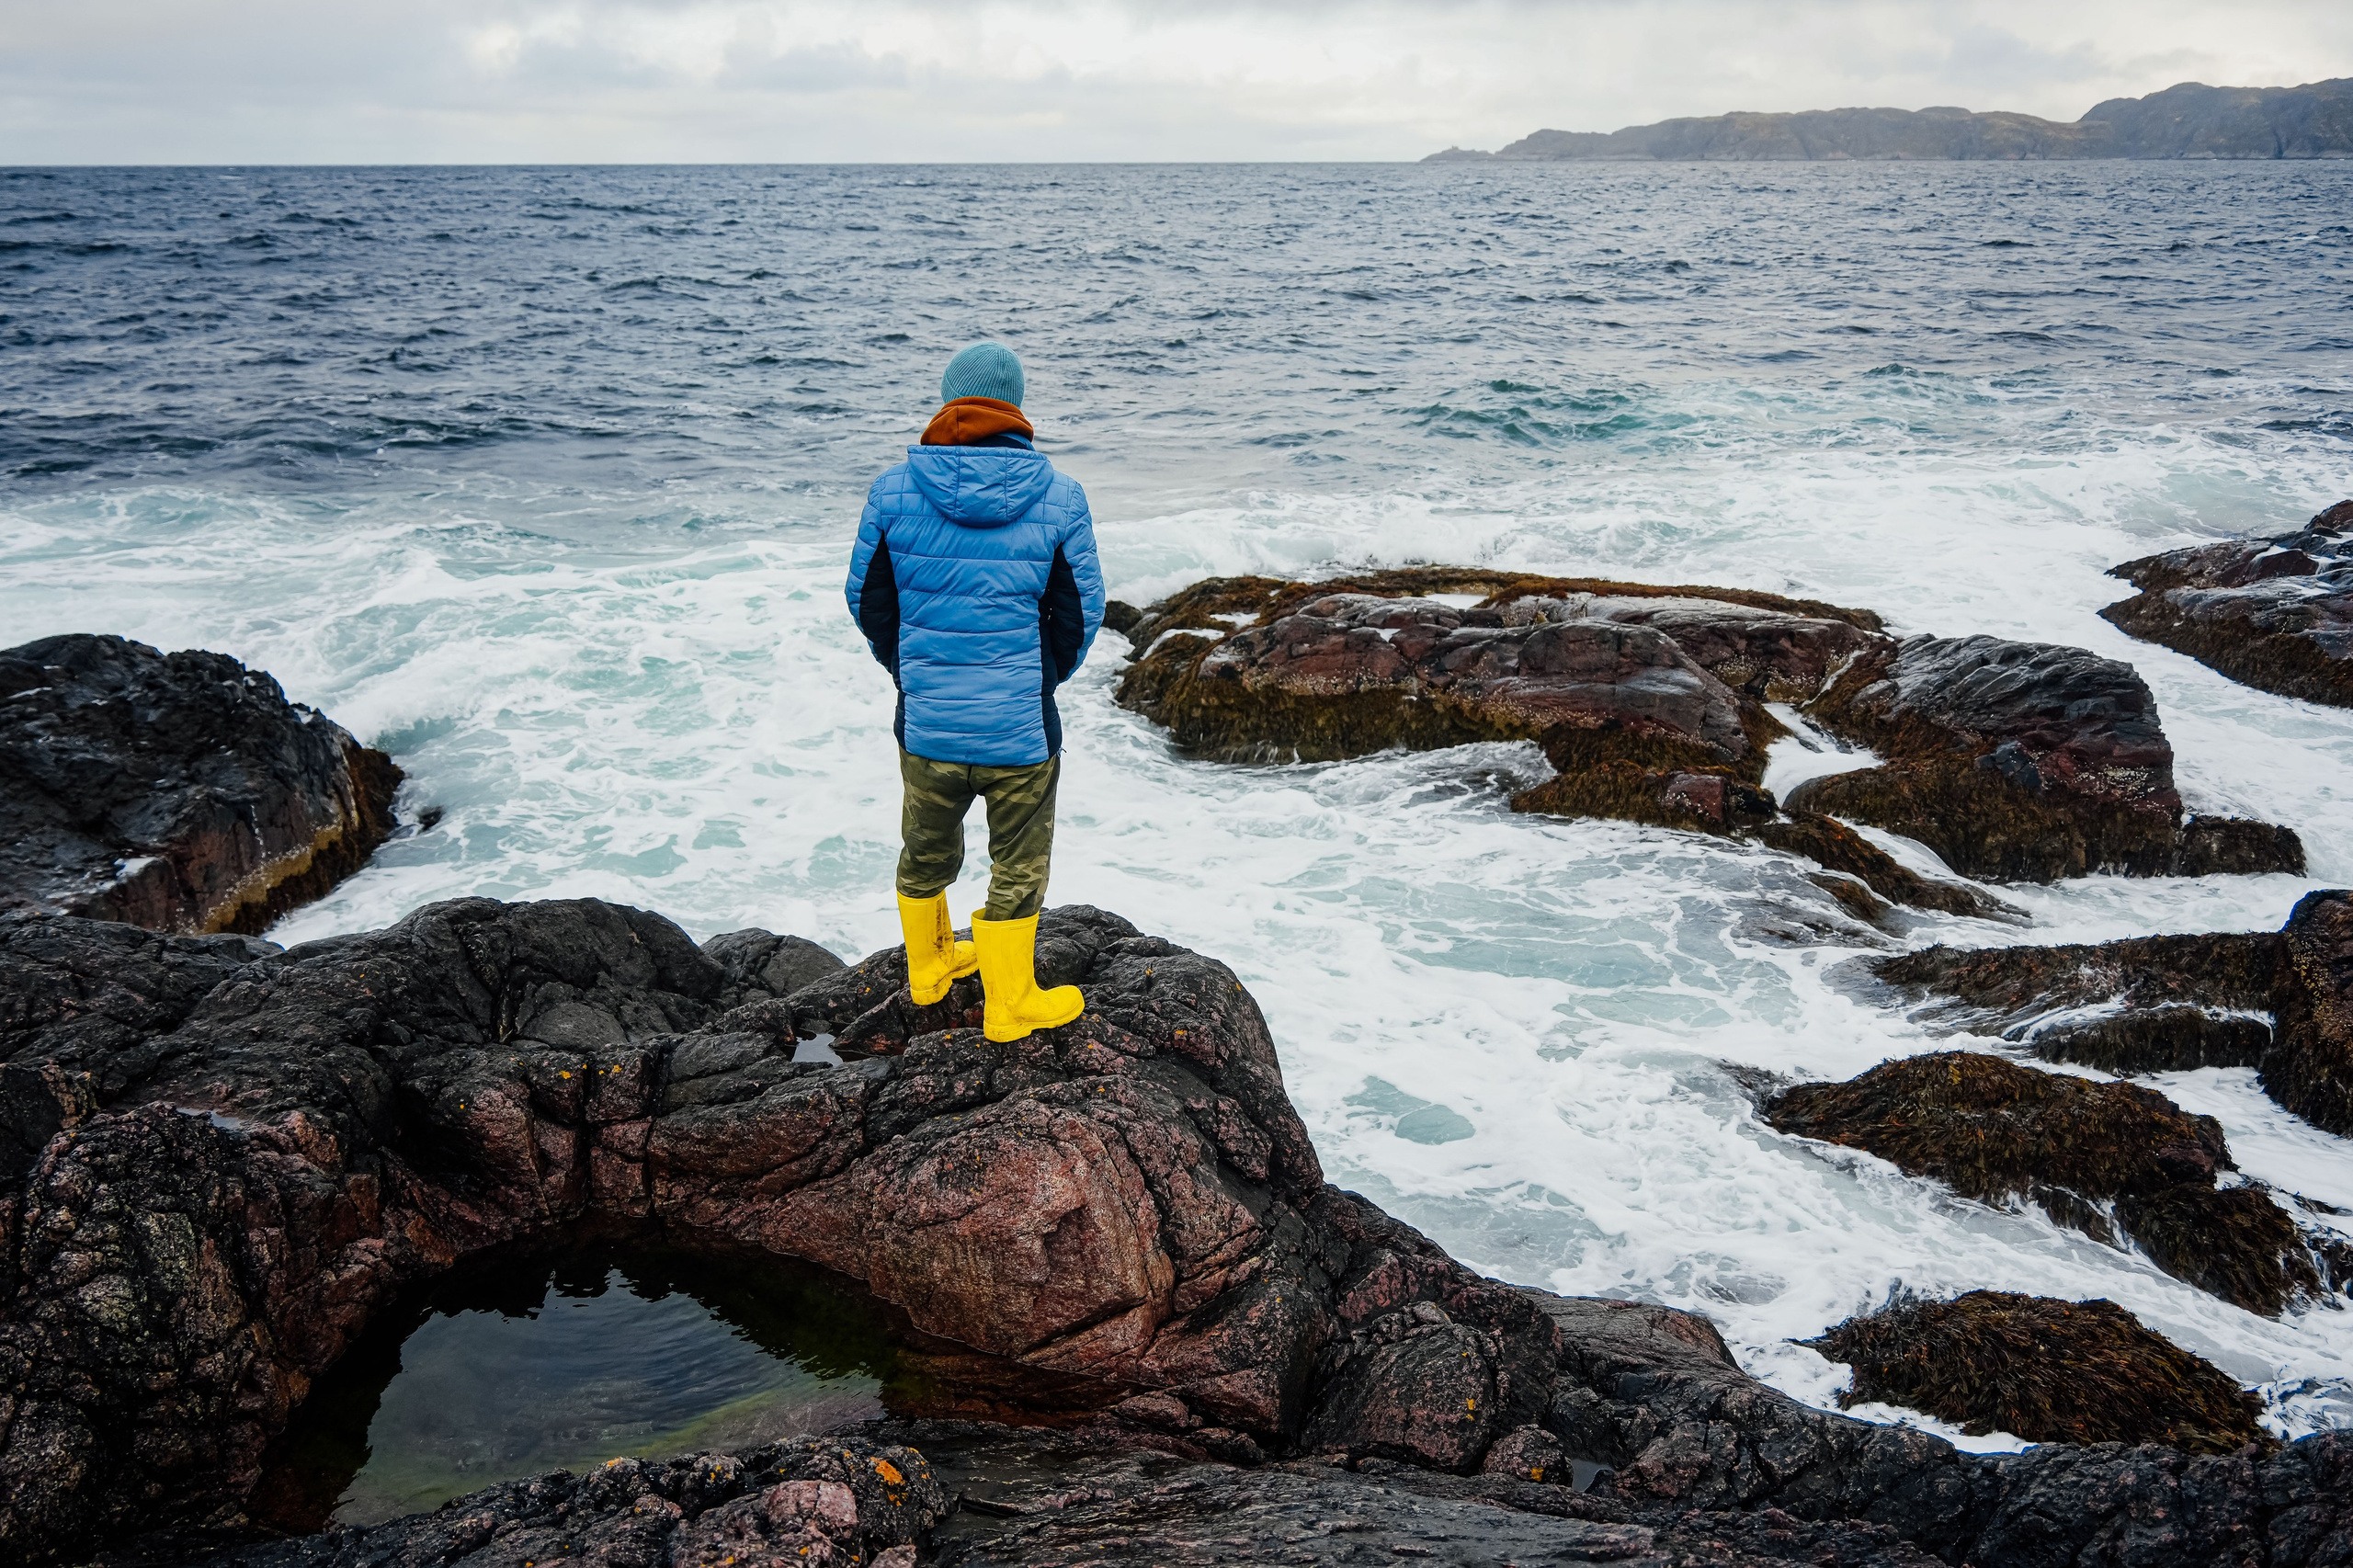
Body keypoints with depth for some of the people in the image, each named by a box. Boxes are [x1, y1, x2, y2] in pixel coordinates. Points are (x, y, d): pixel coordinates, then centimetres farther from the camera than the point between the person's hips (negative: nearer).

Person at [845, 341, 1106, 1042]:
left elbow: (867, 602, 3)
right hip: (1021, 727, -2)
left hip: (926, 723, 2)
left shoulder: (894, 489, -6)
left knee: (925, 853, 24)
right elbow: (1080, 615, -2)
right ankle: (1009, 1004, 28)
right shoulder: (1059, 497, -8)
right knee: (1017, 869, 15)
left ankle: (928, 967, 45)